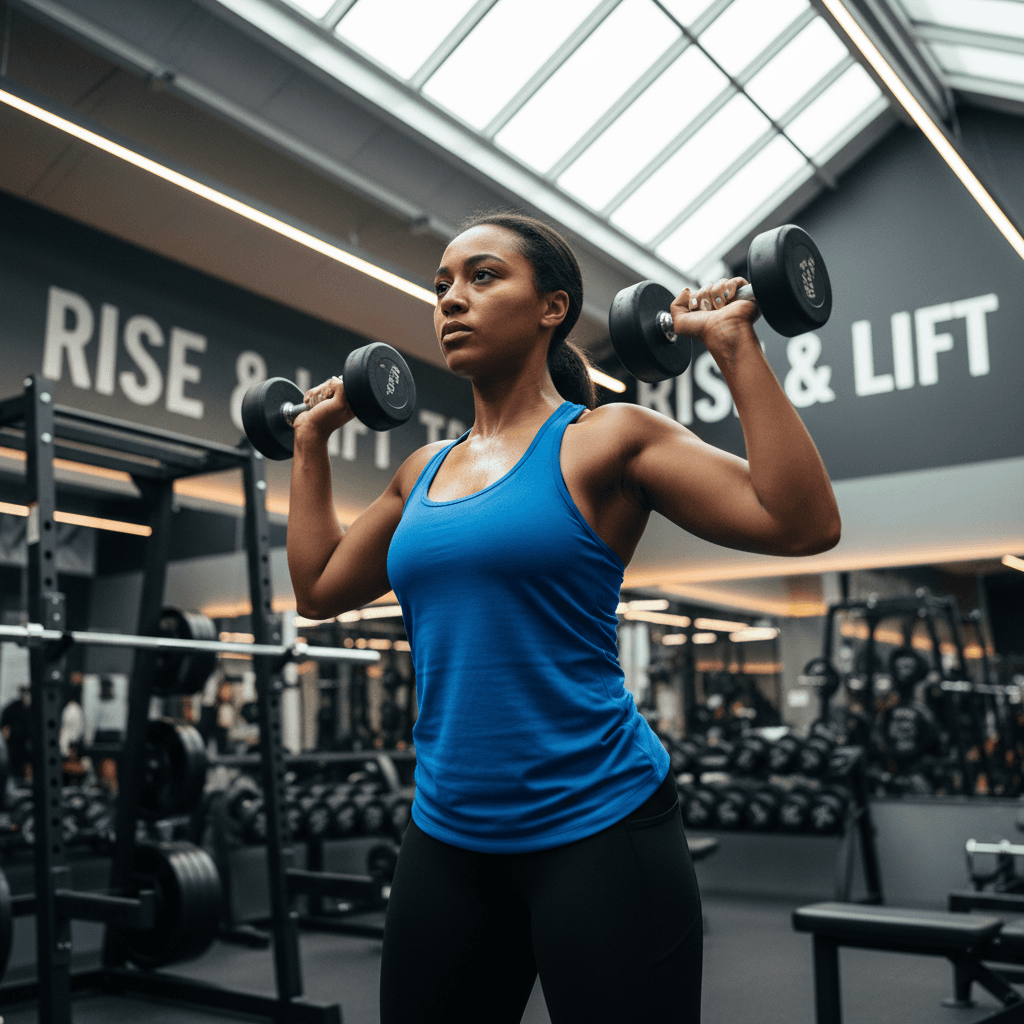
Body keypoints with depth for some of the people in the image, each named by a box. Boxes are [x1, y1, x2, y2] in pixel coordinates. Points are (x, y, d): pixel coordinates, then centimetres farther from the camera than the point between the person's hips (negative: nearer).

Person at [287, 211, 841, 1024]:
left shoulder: (607, 440, -6)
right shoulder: (424, 470, 11)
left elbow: (803, 523, -14)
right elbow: (319, 586, 20)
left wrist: (737, 347, -15)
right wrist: (311, 442, 20)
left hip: (596, 828, -5)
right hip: (447, 840, 6)